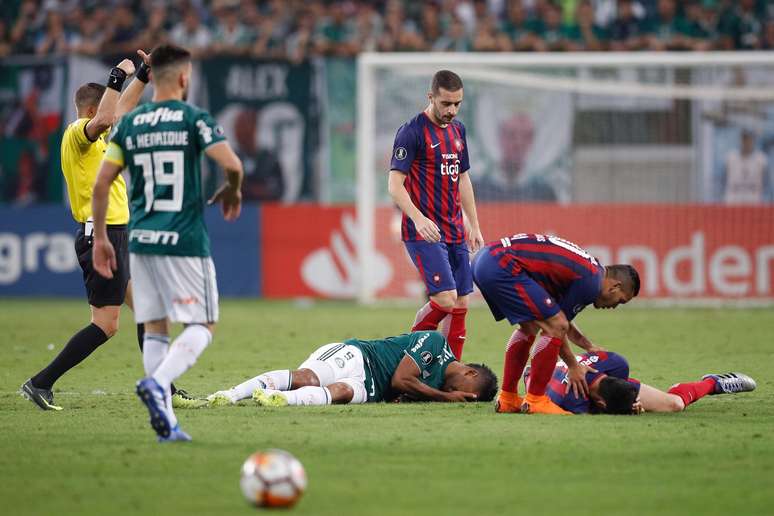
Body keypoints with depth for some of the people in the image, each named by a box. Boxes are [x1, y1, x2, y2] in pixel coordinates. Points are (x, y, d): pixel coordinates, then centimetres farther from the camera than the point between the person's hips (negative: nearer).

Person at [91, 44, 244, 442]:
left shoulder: (128, 124, 7)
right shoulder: (193, 118, -5)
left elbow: (101, 185, 5)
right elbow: (232, 164, -15)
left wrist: (100, 238, 14)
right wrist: (232, 192, 8)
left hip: (141, 241, 5)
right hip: (185, 242, -5)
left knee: (155, 329, 12)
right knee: (201, 327, 2)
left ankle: (166, 423, 5)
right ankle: (158, 383, -23)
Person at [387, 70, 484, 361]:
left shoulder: (458, 130, 14)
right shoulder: (412, 132, -10)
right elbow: (395, 184, -13)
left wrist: (474, 226, 20)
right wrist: (418, 218, -28)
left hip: (455, 233, 7)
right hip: (424, 234, -7)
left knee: (461, 305, 3)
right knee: (445, 298, -18)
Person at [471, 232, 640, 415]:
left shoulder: (588, 268, 24)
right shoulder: (591, 282, -5)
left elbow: (559, 317, 36)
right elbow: (555, 327, 0)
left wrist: (590, 348, 35)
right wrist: (574, 367, 12)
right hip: (501, 267, -11)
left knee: (530, 327, 24)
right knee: (554, 326, -7)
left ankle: (507, 399, 26)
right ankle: (535, 400, -1)